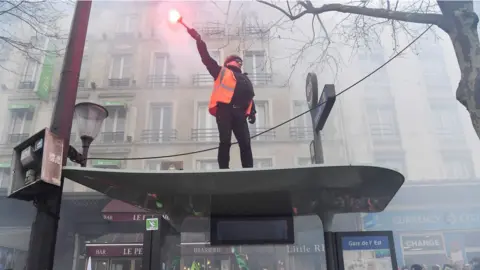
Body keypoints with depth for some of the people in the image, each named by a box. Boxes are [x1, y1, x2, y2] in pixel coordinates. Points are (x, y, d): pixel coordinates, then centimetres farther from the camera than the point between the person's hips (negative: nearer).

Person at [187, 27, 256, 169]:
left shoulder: (245, 79, 34)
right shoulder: (221, 72, 21)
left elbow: (250, 97, 27)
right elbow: (206, 58, 15)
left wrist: (252, 112, 11)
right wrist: (199, 39, 8)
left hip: (240, 113, 4)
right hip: (224, 109, -4)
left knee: (245, 143, -4)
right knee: (225, 142, -13)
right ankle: (224, 171, -15)